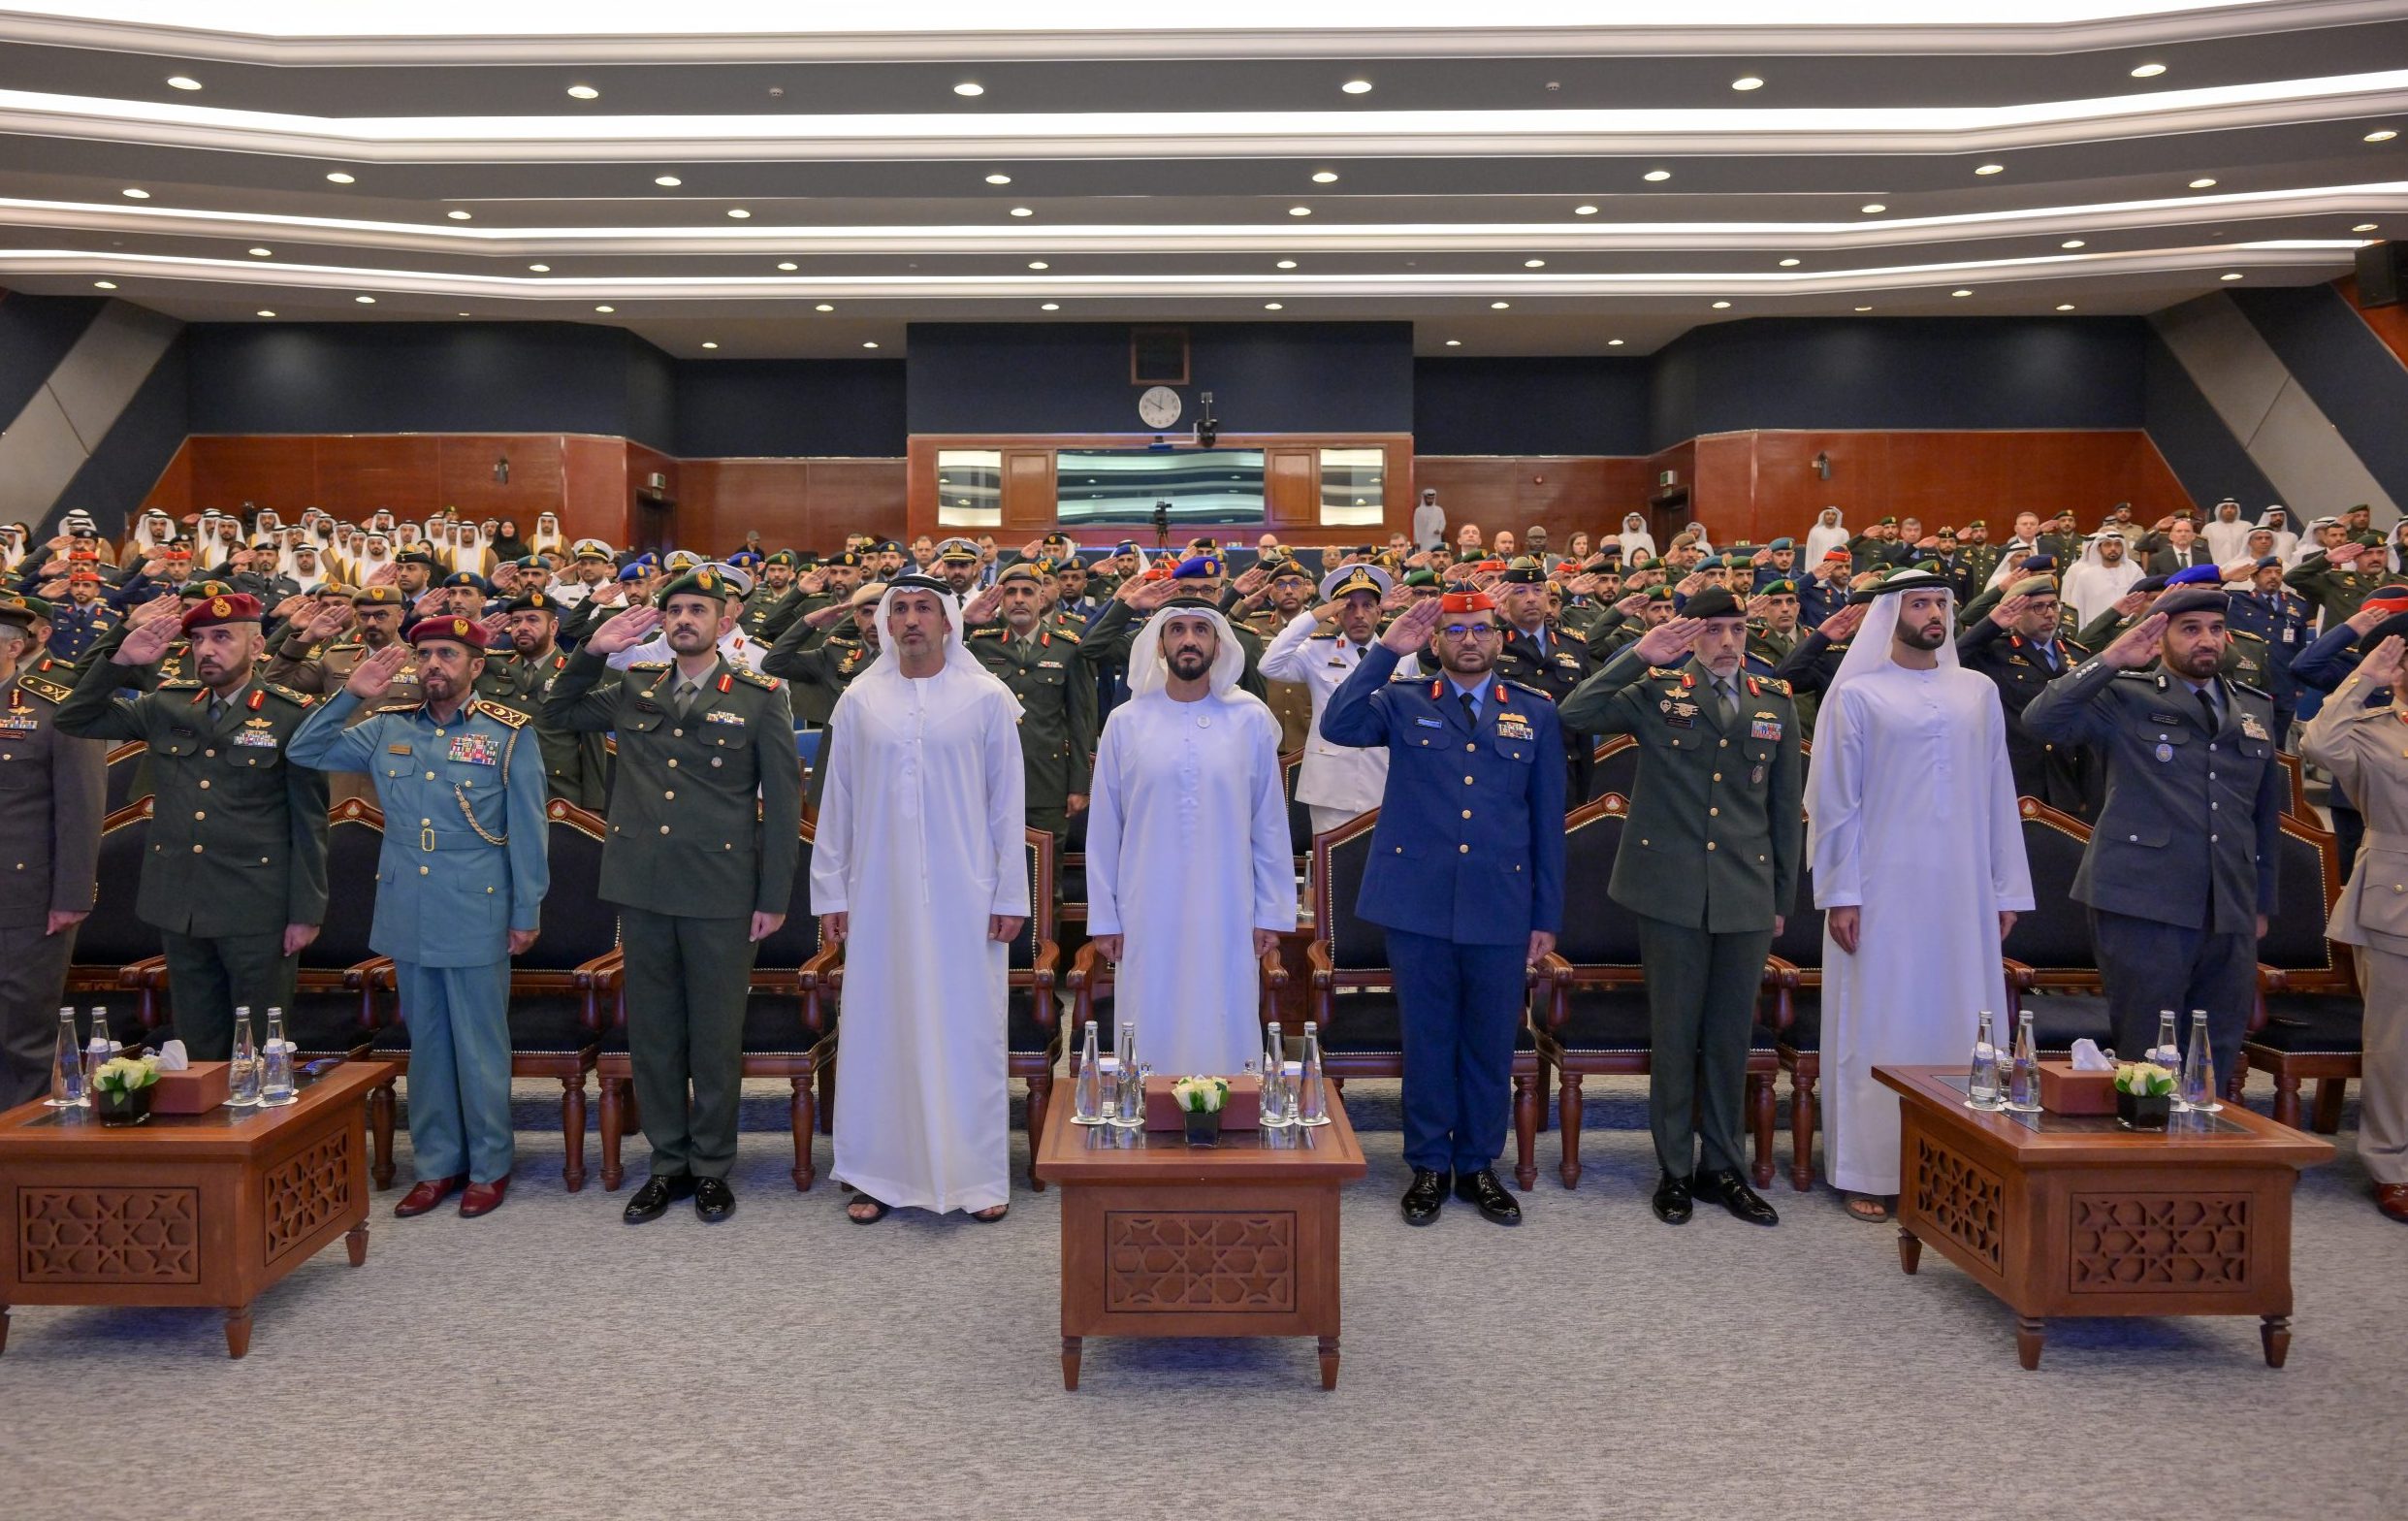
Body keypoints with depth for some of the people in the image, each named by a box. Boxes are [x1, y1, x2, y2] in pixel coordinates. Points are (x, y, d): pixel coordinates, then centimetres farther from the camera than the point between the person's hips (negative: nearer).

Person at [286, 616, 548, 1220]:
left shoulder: (509, 733, -4)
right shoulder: (387, 728, 8)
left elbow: (528, 830, -4)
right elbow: (303, 753, 9)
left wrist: (527, 914, -5)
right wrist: (349, 695, -3)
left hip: (476, 919, -4)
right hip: (407, 915, 4)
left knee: (479, 1046, 4)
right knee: (425, 1044, 13)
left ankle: (488, 1167, 17)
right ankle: (436, 1164, 24)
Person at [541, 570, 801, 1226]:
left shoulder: (760, 697, -1)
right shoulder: (634, 690, 10)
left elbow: (783, 800, -1)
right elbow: (553, 713, 22)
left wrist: (774, 897, -5)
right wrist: (593, 651, 5)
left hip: (721, 894, -4)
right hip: (643, 887, 4)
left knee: (715, 1035, 6)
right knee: (651, 1031, 11)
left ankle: (712, 1166, 20)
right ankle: (668, 1163, 24)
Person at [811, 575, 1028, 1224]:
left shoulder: (988, 699, 0)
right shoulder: (859, 701, 5)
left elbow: (1007, 804, 1)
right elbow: (837, 804, 8)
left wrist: (1010, 896, -2)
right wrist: (830, 893, 5)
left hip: (964, 897, -1)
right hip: (880, 897, 2)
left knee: (968, 1030, 4)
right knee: (879, 1030, 6)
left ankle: (978, 1174, 15)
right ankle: (878, 1174, 18)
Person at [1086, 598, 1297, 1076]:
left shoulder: (1251, 720, 1)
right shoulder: (1125, 723, 2)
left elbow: (1270, 825, 4)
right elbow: (1103, 830, 5)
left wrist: (1272, 913, 2)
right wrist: (1103, 918, 3)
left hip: (1227, 916, 0)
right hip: (1147, 919, 0)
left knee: (1224, 1037, 4)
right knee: (1153, 1035, 5)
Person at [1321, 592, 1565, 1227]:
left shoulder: (1535, 714, 8)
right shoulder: (1403, 703, 4)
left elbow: (1548, 820, 8)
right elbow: (1338, 725, -15)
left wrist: (1547, 915, 5)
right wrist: (1386, 651, -17)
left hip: (1501, 907, 1)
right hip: (1419, 903, -1)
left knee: (1491, 1040, 10)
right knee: (1427, 1037, 8)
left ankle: (1477, 1164, 26)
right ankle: (1428, 1164, 23)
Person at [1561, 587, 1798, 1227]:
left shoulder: (1776, 704, 10)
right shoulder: (1657, 691, 1)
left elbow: (1785, 807, 13)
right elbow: (1576, 715, -13)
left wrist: (1783, 897, 12)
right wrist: (1640, 655, -17)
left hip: (1747, 896, 3)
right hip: (1672, 890, -2)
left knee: (1730, 1037, 10)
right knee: (1674, 1032, 5)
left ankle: (1723, 1167, 23)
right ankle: (1675, 1169, 18)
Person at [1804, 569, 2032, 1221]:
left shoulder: (1979, 693, 11)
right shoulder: (1856, 695, 0)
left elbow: (1998, 795, 11)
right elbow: (1834, 800, -2)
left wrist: (2006, 890, 7)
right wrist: (1840, 893, -8)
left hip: (1962, 894, 4)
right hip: (1882, 892, -3)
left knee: (1959, 1023, 5)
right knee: (1877, 1026, 1)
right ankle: (1869, 1172, 8)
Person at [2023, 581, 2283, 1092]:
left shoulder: (2256, 708, 17)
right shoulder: (2125, 697, 1)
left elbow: (2267, 809, 21)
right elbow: (2041, 719, -17)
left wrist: (2263, 902, 20)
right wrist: (2111, 659, -18)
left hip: (2231, 916, 5)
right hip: (2144, 909, -5)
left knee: (2218, 1061, 10)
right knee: (2147, 1058, 1)